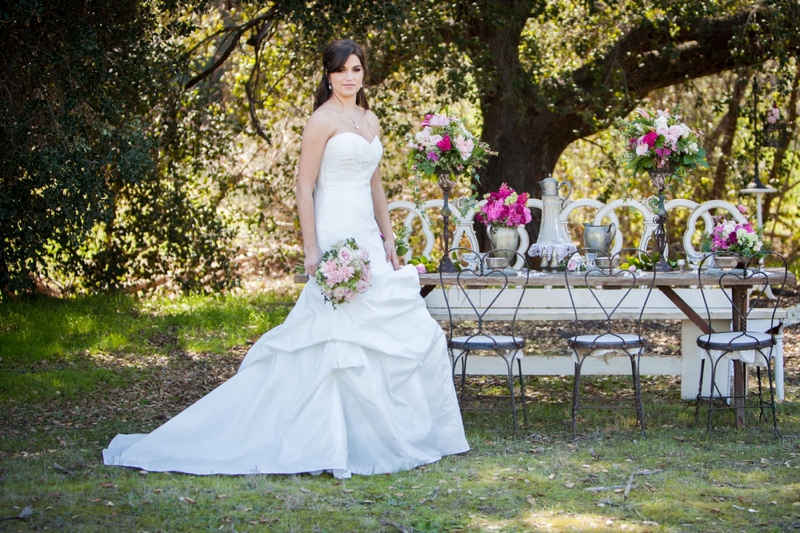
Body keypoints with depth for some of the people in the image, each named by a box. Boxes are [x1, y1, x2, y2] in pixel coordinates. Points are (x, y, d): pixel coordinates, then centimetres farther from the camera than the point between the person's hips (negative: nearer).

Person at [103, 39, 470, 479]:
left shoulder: (370, 120, 15)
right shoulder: (323, 120, -8)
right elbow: (304, 187, -12)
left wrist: (388, 238, 16)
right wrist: (312, 251, -17)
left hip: (368, 239, 8)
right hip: (336, 238, -8)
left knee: (405, 330, 7)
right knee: (344, 334, -10)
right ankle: (337, 443, -4)